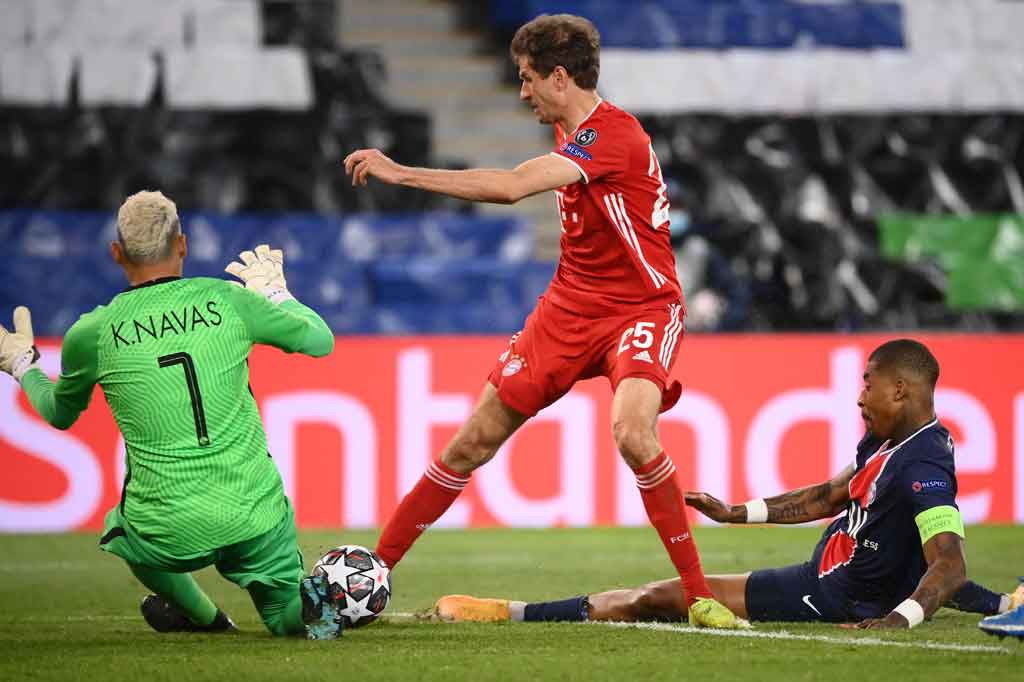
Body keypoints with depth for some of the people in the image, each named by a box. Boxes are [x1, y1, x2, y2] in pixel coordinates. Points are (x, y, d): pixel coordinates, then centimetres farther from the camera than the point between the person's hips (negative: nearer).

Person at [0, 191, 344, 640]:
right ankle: (308, 600, -12)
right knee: (287, 620, 19)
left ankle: (201, 614, 31)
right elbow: (320, 341, 10)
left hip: (171, 534, 0)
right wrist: (275, 293, 29)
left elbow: (60, 415, 18)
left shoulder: (90, 334, -3)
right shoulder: (226, 300, -3)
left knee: (121, 527, 35)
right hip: (256, 516, 0)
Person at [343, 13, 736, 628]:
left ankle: (698, 594, -21)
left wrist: (400, 173, -28)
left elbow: (510, 187, -32)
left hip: (642, 307, -8)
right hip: (570, 305, 8)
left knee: (633, 432, -33)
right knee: (474, 442, 5)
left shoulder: (612, 134, -23)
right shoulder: (573, 134, 6)